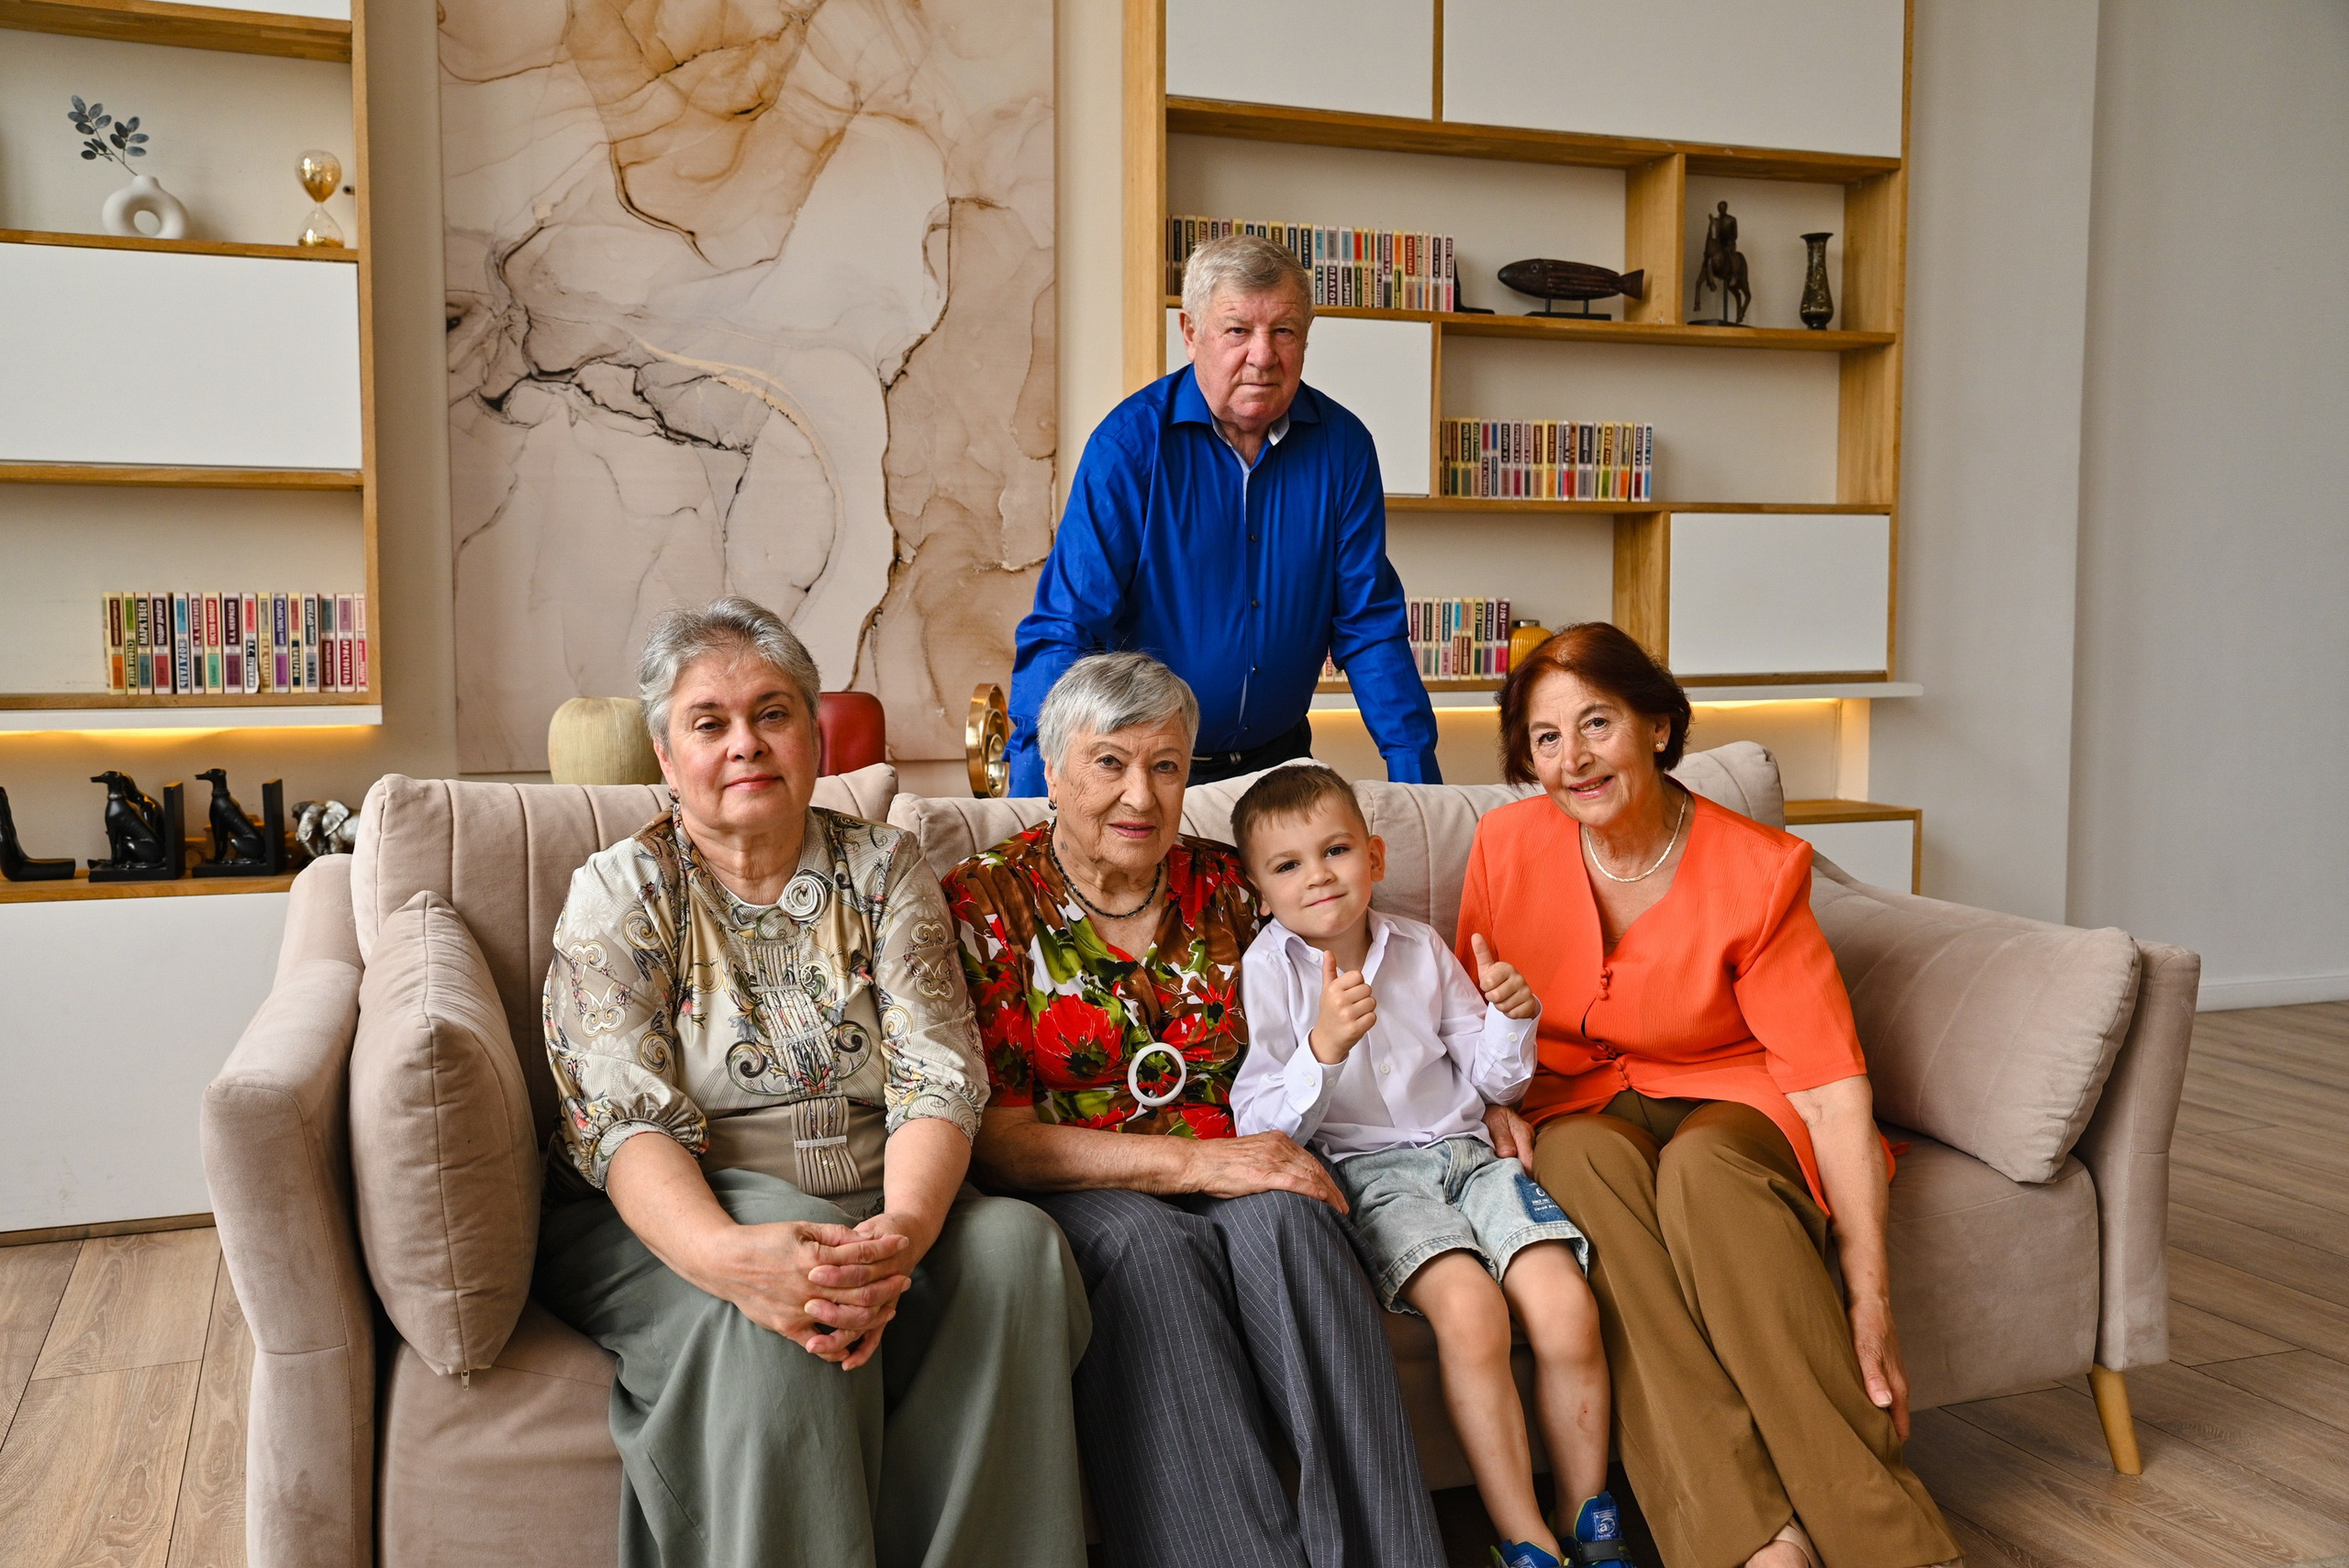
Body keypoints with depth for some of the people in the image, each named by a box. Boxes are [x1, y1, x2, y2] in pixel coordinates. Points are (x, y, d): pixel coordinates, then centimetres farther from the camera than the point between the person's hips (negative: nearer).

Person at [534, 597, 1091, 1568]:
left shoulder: (884, 871, 6)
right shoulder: (620, 894, 0)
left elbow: (937, 1083, -4)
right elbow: (625, 1123, -13)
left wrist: (902, 1230, -27)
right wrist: (727, 1254, -35)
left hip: (873, 1219, 3)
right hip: (664, 1225, -2)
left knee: (1014, 1242, -25)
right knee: (777, 1303, -34)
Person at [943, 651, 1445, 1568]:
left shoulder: (1224, 890, 11)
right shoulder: (985, 901, 0)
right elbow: (988, 1131, -8)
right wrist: (1187, 1160, -19)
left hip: (1232, 1170, 3)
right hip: (1075, 1192, -2)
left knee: (1282, 1219, -30)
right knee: (1148, 1245, -34)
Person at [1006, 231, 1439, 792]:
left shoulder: (1342, 446, -2)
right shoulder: (1128, 443, -12)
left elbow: (1369, 627, 2)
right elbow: (1066, 628, -15)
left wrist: (1415, 770, -6)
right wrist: (1035, 788, -26)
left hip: (1279, 760, 3)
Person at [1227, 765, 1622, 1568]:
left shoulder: (1421, 947, 10)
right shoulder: (1267, 968, -2)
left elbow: (1491, 1081, 17)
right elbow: (1262, 1127, -10)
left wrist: (1513, 1019, -4)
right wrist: (1324, 1047, -25)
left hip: (1462, 1150, 4)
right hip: (1364, 1170, -4)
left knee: (1566, 1307, -19)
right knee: (1468, 1305, -31)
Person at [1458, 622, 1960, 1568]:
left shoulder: (1758, 871, -13)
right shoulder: (1507, 844, -5)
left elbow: (1833, 1089, -18)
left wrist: (1869, 1297, -25)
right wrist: (1492, 1098, -11)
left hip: (1725, 1106, -2)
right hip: (1575, 1108, 2)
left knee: (1704, 1166, -37)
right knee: (1589, 1159, -34)